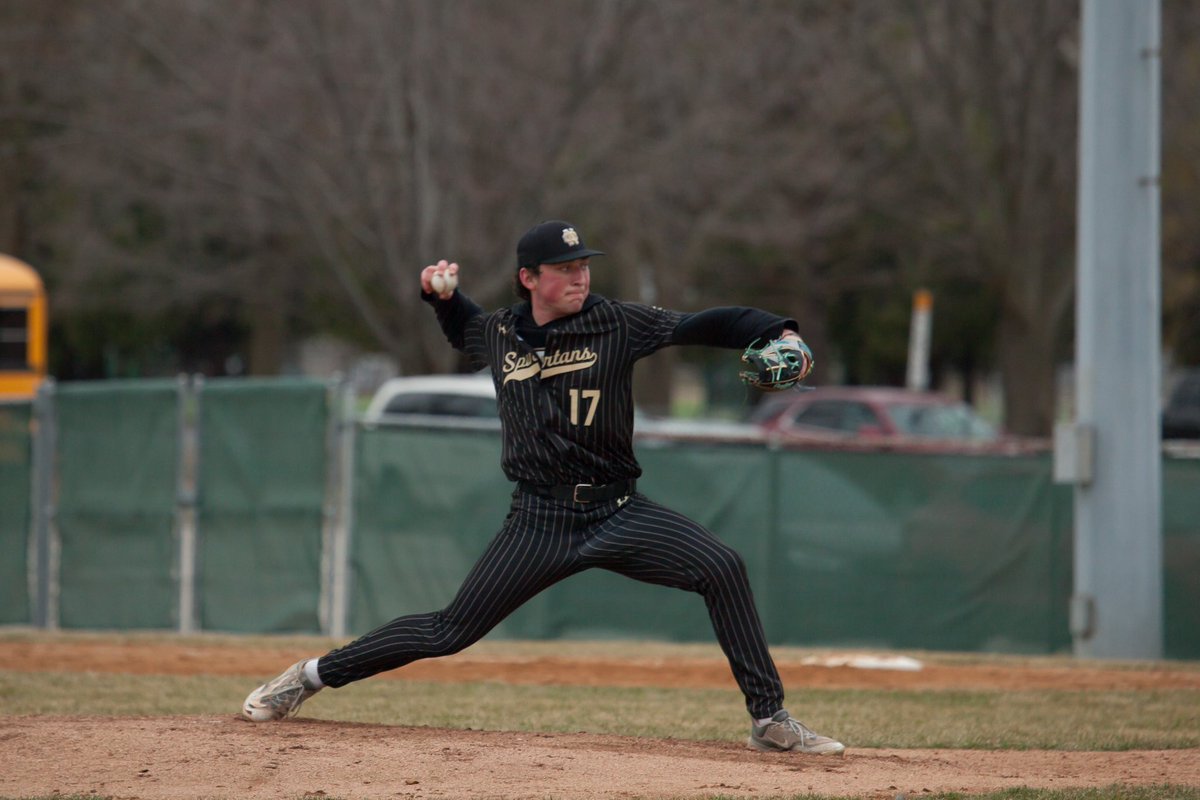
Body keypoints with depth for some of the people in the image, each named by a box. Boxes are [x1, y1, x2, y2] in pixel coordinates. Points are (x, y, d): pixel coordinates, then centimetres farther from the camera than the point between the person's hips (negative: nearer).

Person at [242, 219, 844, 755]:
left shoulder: (615, 324, -4)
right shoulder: (498, 335, 5)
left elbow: (705, 326, -13)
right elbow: (463, 331, 30)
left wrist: (777, 333, -29)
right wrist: (442, 294, 10)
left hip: (618, 512, 0)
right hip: (539, 522, 1)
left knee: (722, 569, -21)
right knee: (451, 631, -1)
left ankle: (768, 718, -13)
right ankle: (313, 675, 16)